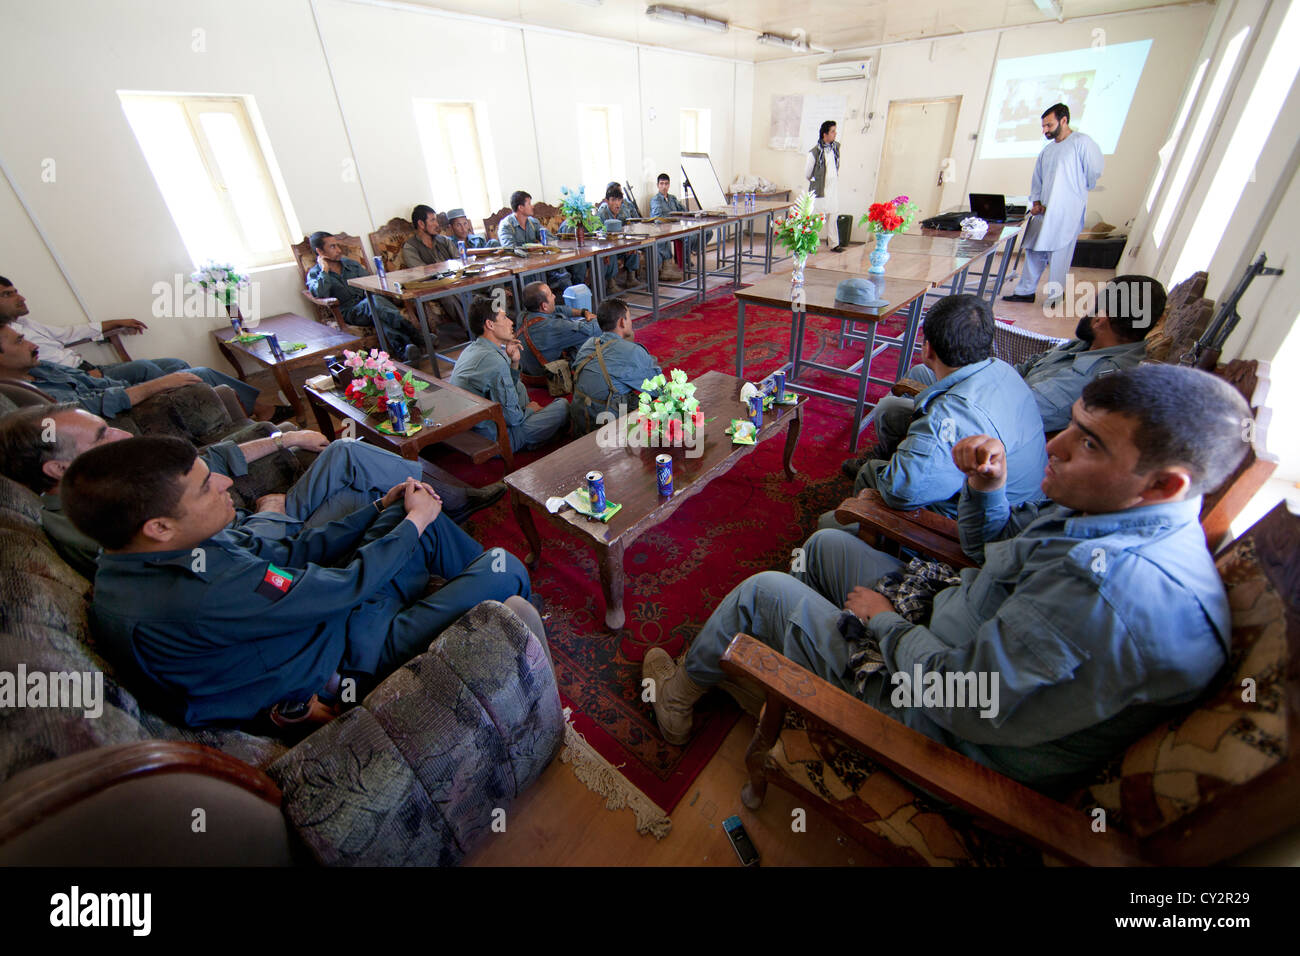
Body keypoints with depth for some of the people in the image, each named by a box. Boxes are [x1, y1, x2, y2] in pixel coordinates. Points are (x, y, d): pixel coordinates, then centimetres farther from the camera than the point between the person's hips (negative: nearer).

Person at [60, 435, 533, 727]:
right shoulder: (204, 593, -36)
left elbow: (290, 553, 2)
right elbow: (348, 583, -27)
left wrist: (382, 508, -1)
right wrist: (413, 520, -12)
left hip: (332, 605, 9)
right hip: (359, 654, -9)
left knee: (422, 514, 12)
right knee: (506, 567, -8)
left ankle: (494, 593, 31)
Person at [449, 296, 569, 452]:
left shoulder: (471, 349, 6)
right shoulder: (495, 360, -25)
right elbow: (511, 417, -22)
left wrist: (514, 363, 2)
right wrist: (529, 409, -1)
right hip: (492, 442, -10)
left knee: (518, 386, 28)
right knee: (562, 405, -5)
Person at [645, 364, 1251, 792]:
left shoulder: (1108, 588, -38)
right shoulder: (1126, 513, -5)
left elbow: (957, 698, -33)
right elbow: (999, 551, 9)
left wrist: (885, 623, -14)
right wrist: (986, 488, -11)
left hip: (947, 731, -9)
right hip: (956, 637, 9)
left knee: (764, 591, -3)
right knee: (826, 543, 17)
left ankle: (682, 691, 28)